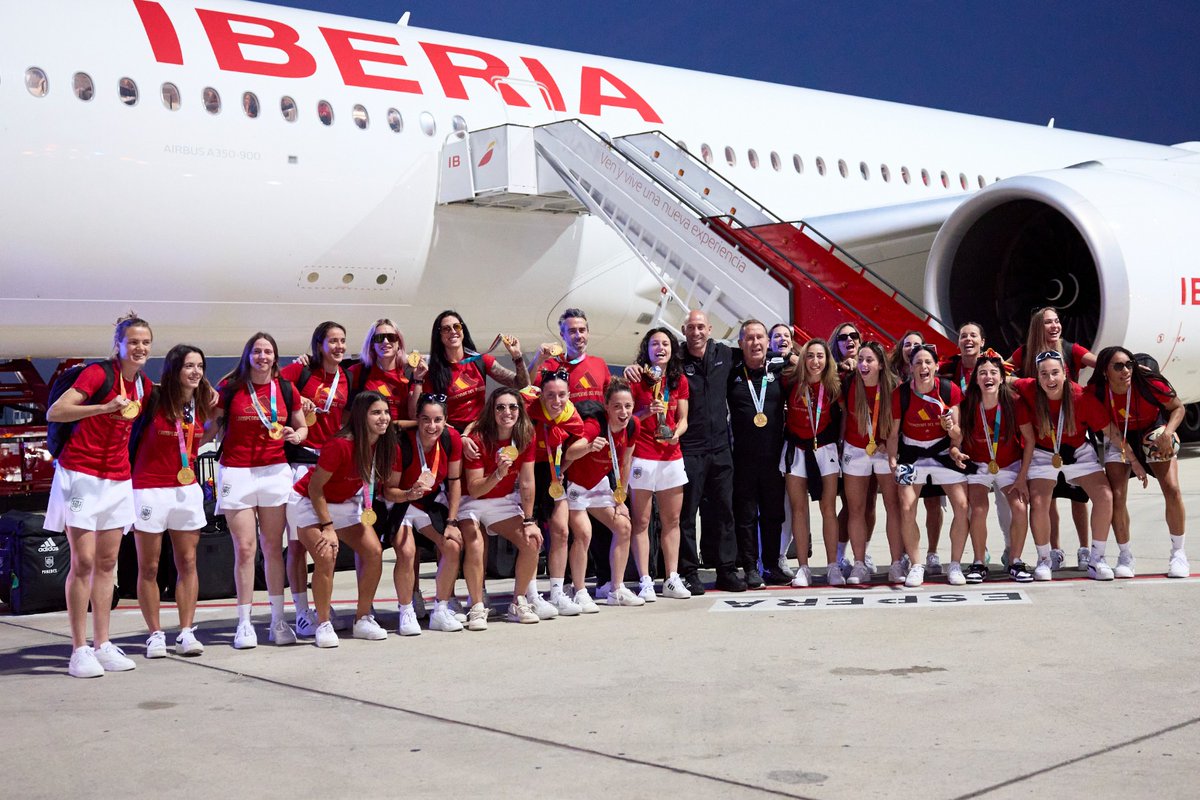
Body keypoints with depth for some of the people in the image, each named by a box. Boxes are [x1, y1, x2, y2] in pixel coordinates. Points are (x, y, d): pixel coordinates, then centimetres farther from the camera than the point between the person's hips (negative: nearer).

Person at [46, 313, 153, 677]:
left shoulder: (145, 385, 8)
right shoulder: (98, 373, -12)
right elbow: (54, 412, -22)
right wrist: (104, 407, -30)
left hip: (118, 480, 6)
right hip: (82, 475, -6)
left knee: (107, 563, 8)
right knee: (83, 562, -7)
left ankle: (102, 645, 12)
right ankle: (79, 651, -2)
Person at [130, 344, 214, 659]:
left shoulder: (202, 402, 4)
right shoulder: (154, 401, -10)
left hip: (187, 489, 4)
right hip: (149, 489, -4)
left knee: (187, 563, 3)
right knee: (149, 568, 1)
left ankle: (186, 633, 8)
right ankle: (155, 635, 9)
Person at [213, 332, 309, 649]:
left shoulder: (286, 389, 6)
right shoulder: (230, 387, 0)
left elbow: (302, 427, 17)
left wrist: (297, 435, -3)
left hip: (275, 471, 2)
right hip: (236, 471, -2)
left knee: (273, 547, 5)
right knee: (244, 548, -4)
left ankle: (278, 620, 12)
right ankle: (244, 623, 3)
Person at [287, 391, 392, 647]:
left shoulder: (383, 444, -12)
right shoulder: (339, 445, -32)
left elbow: (372, 482, 6)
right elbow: (315, 487, -23)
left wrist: (367, 512, -4)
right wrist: (328, 527, -22)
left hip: (346, 502, 7)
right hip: (310, 502, -7)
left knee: (374, 552, -7)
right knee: (326, 556, -24)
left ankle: (363, 620, 7)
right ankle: (323, 625, -8)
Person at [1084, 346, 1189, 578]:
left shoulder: (1148, 382, -29)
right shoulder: (1095, 393, -26)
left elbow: (1178, 408, -14)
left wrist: (1168, 433, -29)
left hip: (1153, 432, -1)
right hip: (1119, 438, 1)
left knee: (1172, 489, -12)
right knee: (1117, 496, -11)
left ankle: (1178, 553, 3)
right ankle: (1125, 557, 5)